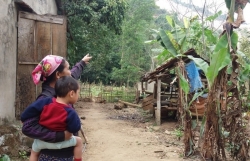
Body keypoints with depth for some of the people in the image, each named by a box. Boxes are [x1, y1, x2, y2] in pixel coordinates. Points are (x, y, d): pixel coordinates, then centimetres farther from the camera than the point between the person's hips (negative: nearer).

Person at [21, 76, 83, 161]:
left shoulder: (45, 102, -15)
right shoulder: (70, 113, -21)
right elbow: (75, 129, -12)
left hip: (41, 141, 3)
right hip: (58, 143, -3)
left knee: (34, 152, 34)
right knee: (78, 141, 16)